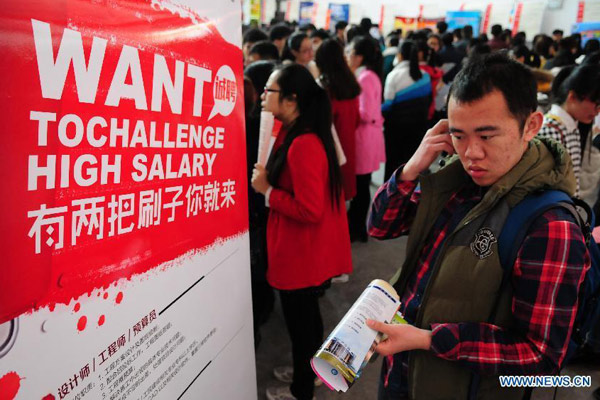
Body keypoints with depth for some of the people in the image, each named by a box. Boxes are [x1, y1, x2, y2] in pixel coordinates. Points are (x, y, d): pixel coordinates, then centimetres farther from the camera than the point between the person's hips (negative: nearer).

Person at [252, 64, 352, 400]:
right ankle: (307, 372, 45)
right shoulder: (296, 134, 6)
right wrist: (268, 176, 1)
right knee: (305, 313, 25)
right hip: (306, 249, 10)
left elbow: (309, 209, -29)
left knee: (299, 317, 10)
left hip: (302, 251, -10)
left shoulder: (304, 145, -27)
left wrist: (267, 190, -19)